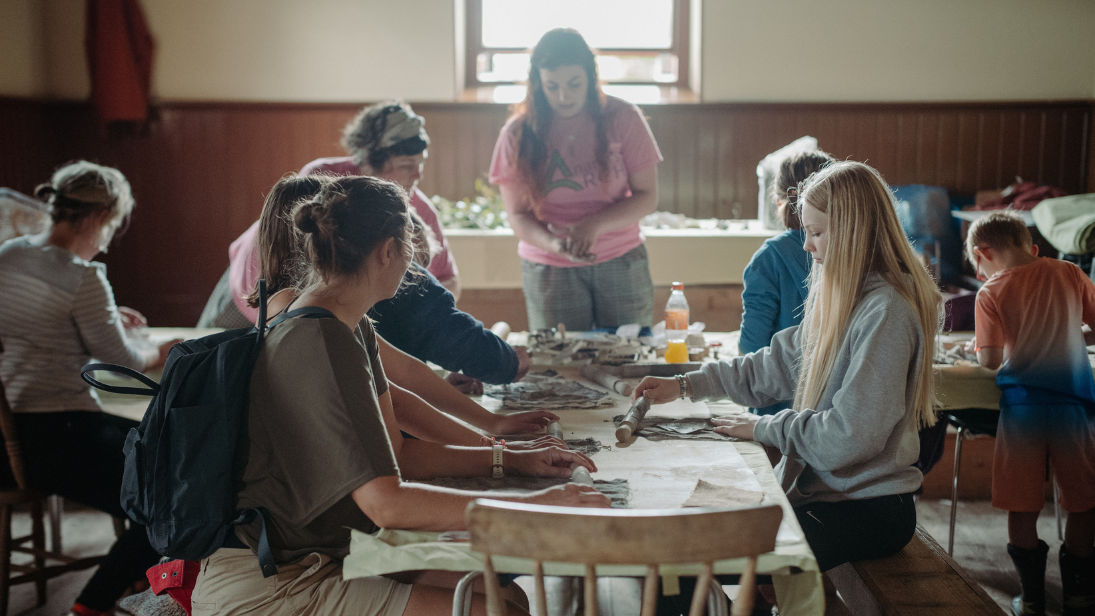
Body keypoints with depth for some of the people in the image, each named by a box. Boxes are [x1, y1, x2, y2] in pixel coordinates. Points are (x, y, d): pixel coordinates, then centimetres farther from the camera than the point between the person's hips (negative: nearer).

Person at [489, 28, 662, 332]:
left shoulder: (622, 118, -4)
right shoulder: (518, 135, -3)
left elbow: (647, 197, -3)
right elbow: (518, 215, -2)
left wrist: (596, 224, -20)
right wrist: (552, 244, -23)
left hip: (622, 263, 0)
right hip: (549, 270, 0)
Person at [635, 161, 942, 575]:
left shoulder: (885, 313, -21)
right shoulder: (838, 296, 10)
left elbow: (851, 437, -24)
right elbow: (781, 364, 16)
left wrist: (764, 427, -11)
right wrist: (686, 385, 10)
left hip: (867, 510, -9)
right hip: (819, 488, 9)